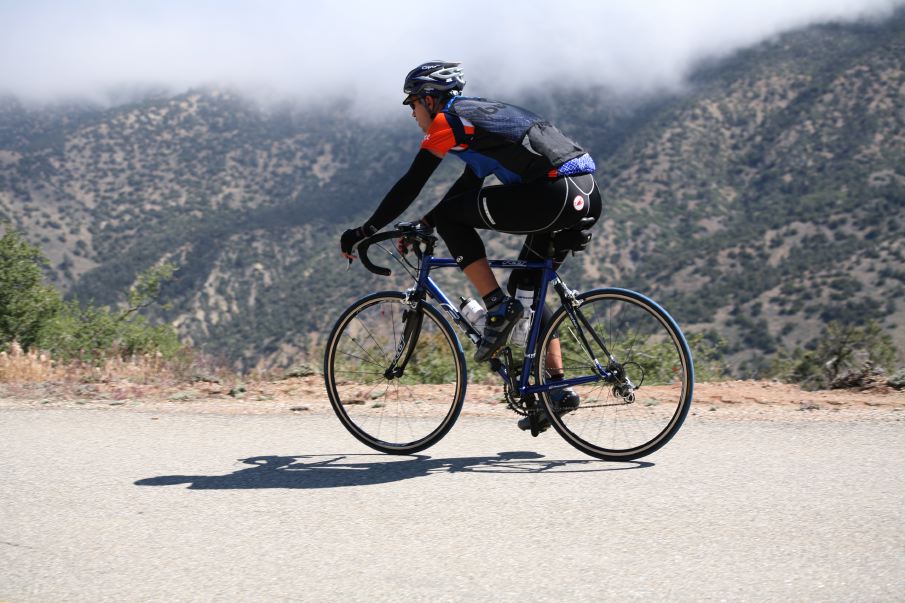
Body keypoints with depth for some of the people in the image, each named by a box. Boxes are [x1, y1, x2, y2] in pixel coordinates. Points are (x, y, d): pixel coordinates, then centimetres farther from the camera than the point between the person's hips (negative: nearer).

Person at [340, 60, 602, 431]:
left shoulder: (448, 121, 2)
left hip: (554, 195, -9)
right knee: (525, 286, 22)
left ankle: (499, 309, -2)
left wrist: (364, 232, 8)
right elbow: (469, 184, 36)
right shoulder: (480, 114, 29)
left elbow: (410, 186, 0)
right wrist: (423, 225, 35)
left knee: (451, 216, 1)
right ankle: (556, 387, 18)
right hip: (589, 197, 9)